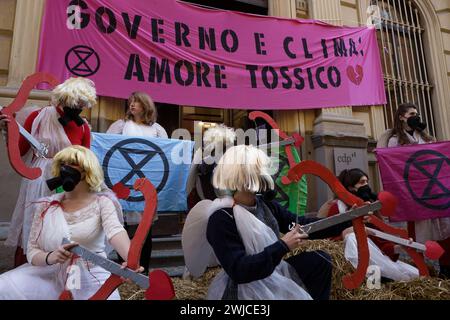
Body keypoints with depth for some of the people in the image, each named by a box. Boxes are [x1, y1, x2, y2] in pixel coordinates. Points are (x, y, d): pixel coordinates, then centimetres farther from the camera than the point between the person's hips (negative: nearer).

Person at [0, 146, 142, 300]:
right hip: (49, 277, 3)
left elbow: (115, 230, -23)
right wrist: (49, 257, -21)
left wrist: (131, 259, -43)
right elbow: (32, 251, 3)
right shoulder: (46, 206, 5)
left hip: (91, 280, -3)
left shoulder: (102, 202, -4)